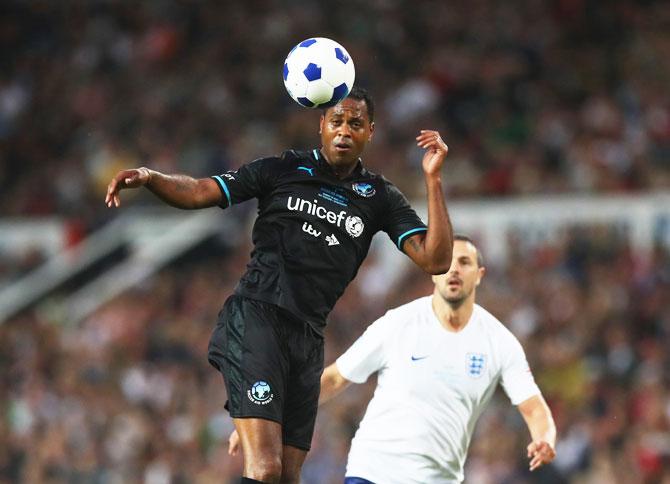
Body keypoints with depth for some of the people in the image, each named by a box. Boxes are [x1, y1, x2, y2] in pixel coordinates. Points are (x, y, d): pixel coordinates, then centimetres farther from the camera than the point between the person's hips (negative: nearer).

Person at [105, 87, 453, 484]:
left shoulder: (380, 197, 12)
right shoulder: (283, 170, 7)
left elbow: (435, 260, 3)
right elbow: (199, 192, 7)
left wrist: (433, 180, -5)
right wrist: (148, 177, -12)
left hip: (308, 339, 4)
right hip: (256, 318, -4)